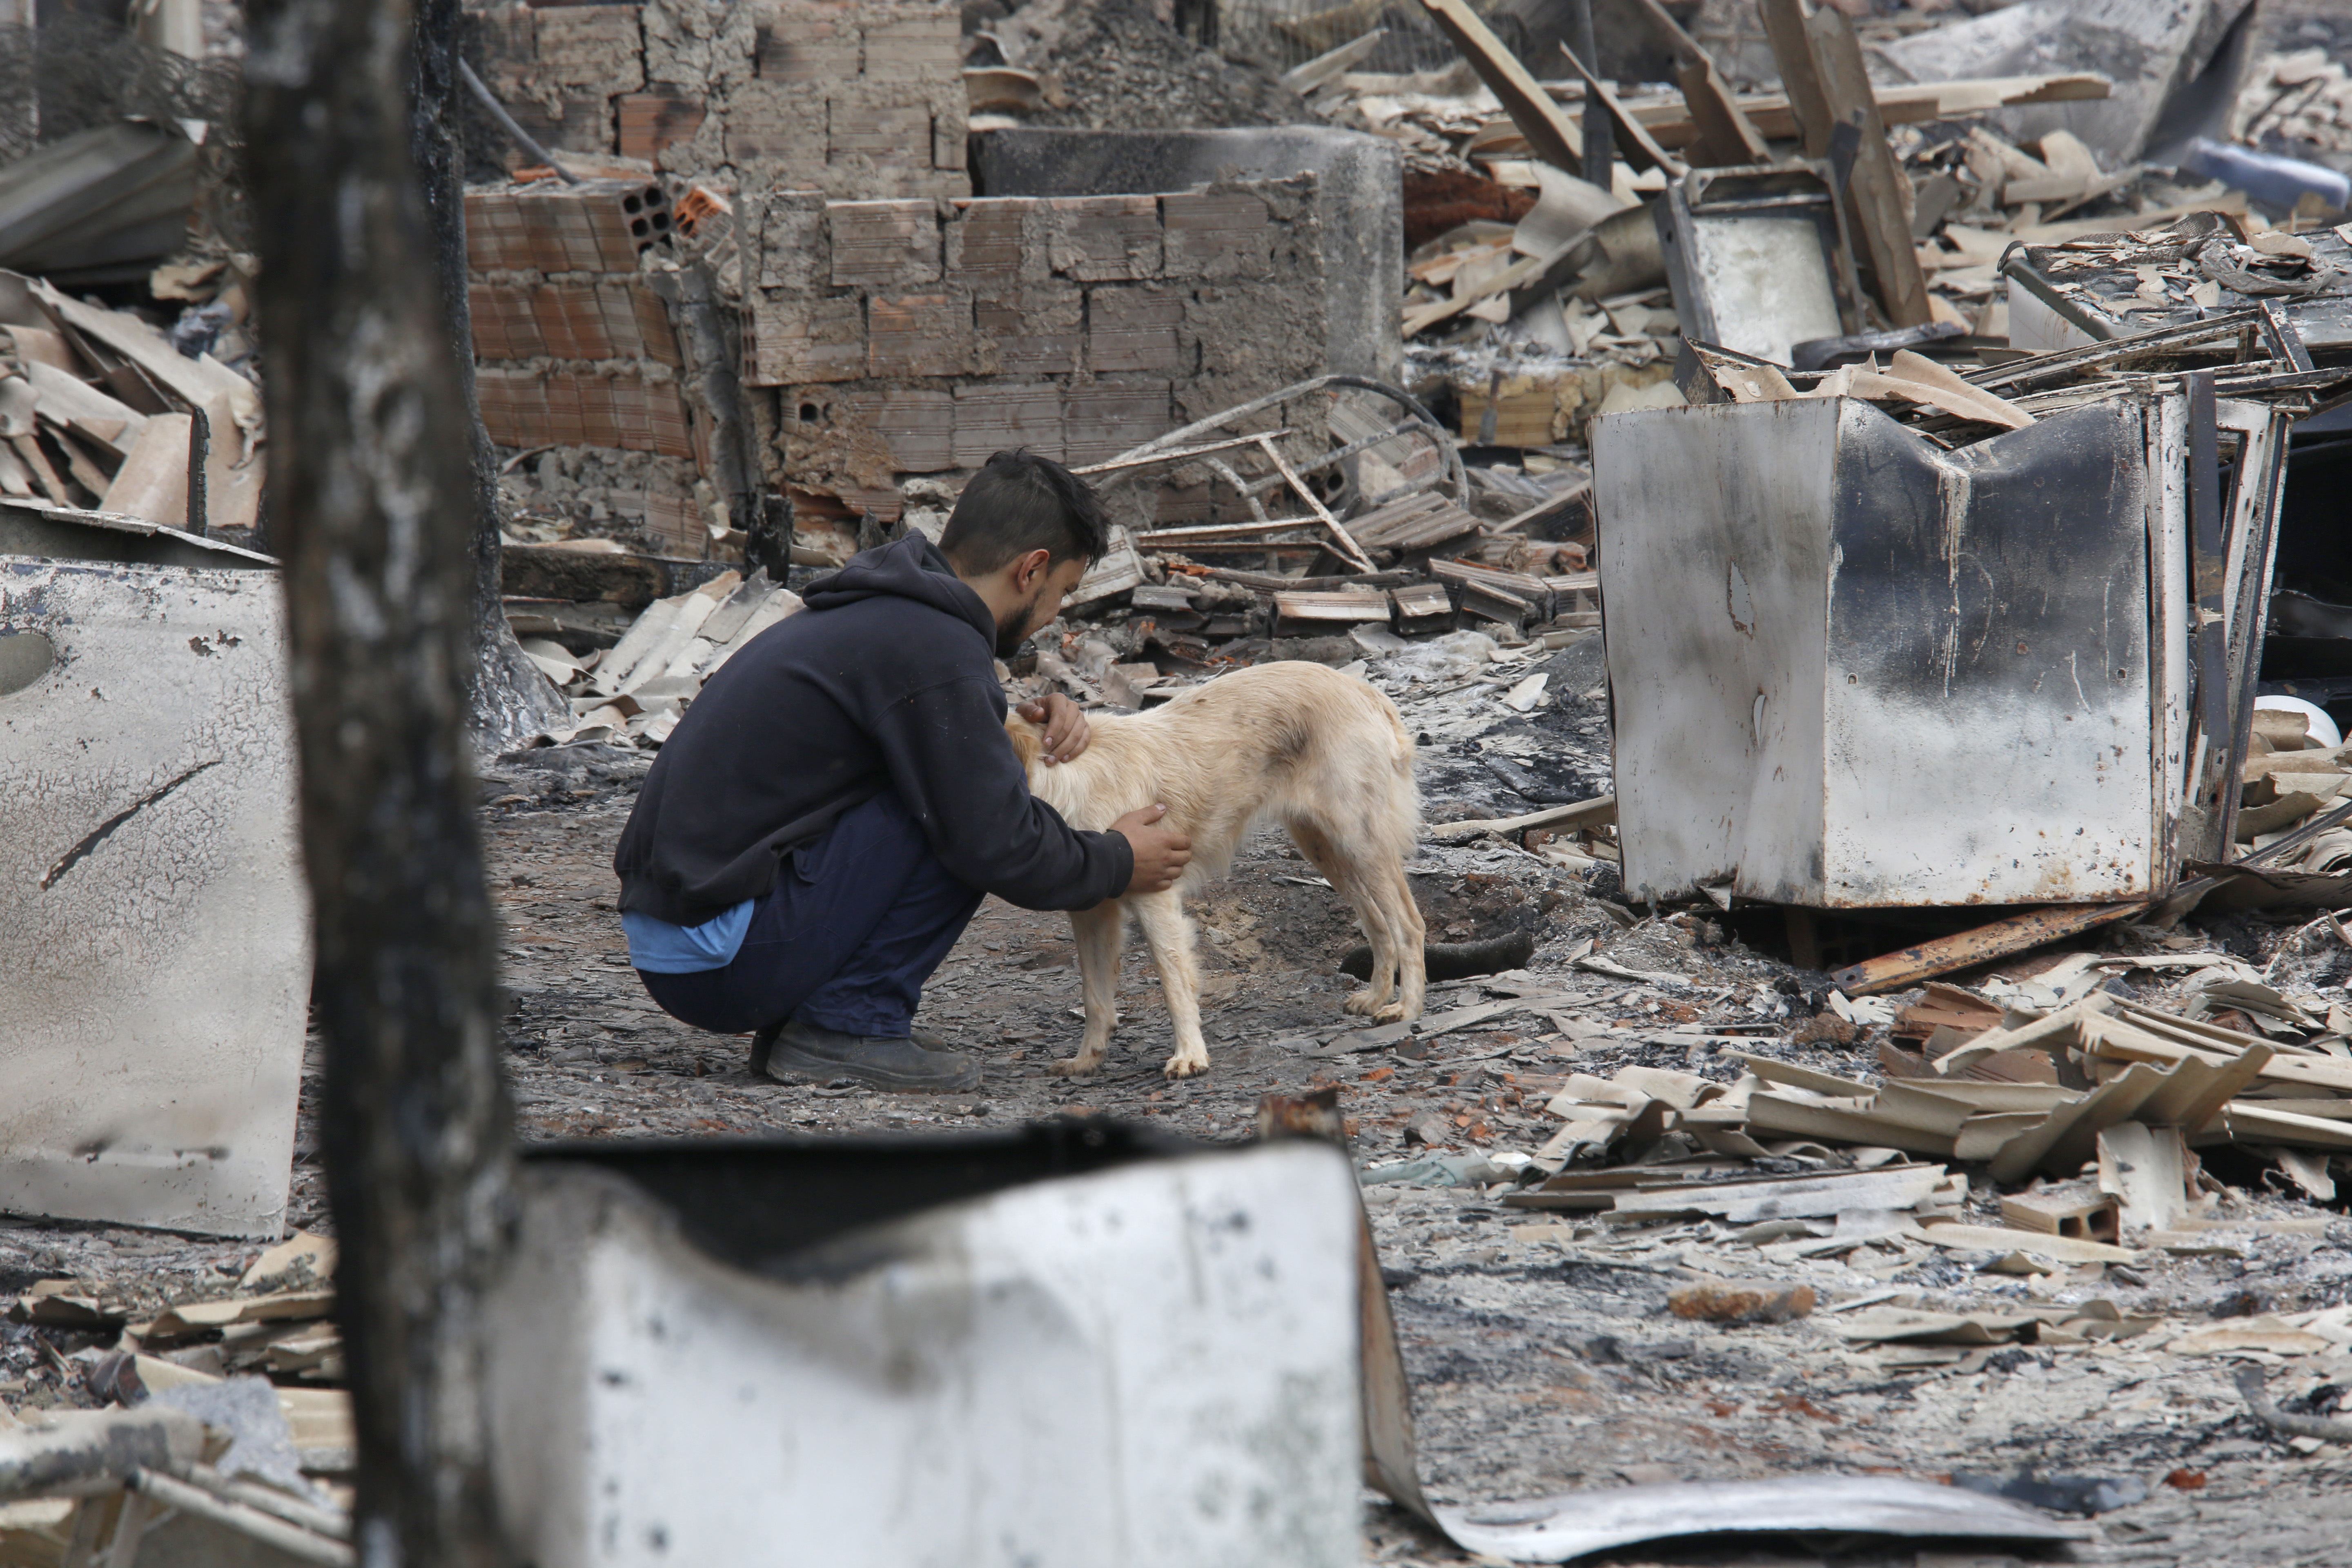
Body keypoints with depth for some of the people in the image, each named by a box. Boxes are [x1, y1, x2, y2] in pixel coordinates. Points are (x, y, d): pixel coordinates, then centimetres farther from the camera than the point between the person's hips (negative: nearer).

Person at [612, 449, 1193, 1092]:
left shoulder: (873, 611, 15)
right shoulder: (930, 646, -15)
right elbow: (997, 849, -14)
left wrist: (1028, 721, 12)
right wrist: (1118, 863, 4)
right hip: (723, 960, -10)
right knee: (966, 797, -11)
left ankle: (795, 1021, 11)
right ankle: (849, 1026, -8)